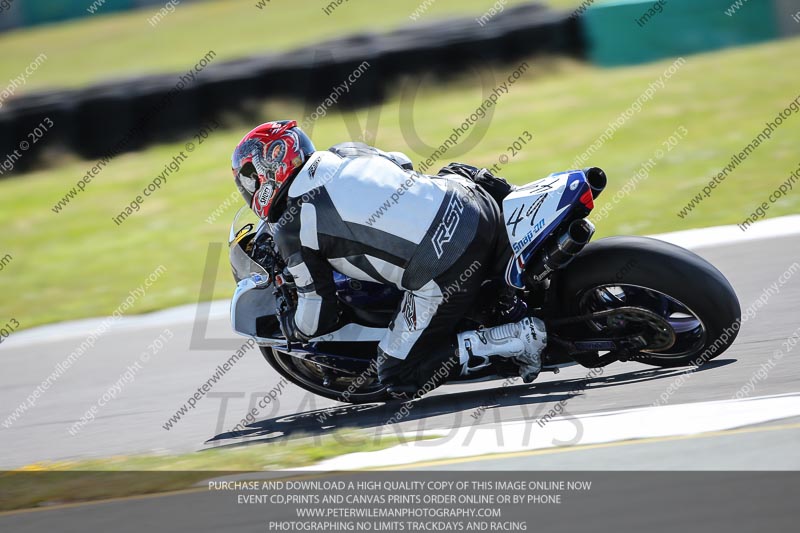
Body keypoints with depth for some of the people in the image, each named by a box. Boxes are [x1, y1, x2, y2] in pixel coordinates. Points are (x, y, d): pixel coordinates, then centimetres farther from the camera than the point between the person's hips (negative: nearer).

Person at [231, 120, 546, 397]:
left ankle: (518, 337, -8)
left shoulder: (291, 229, 0)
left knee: (398, 376, 5)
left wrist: (282, 324, 26)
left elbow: (320, 318, 4)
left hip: (443, 276, -8)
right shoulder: (346, 151, 18)